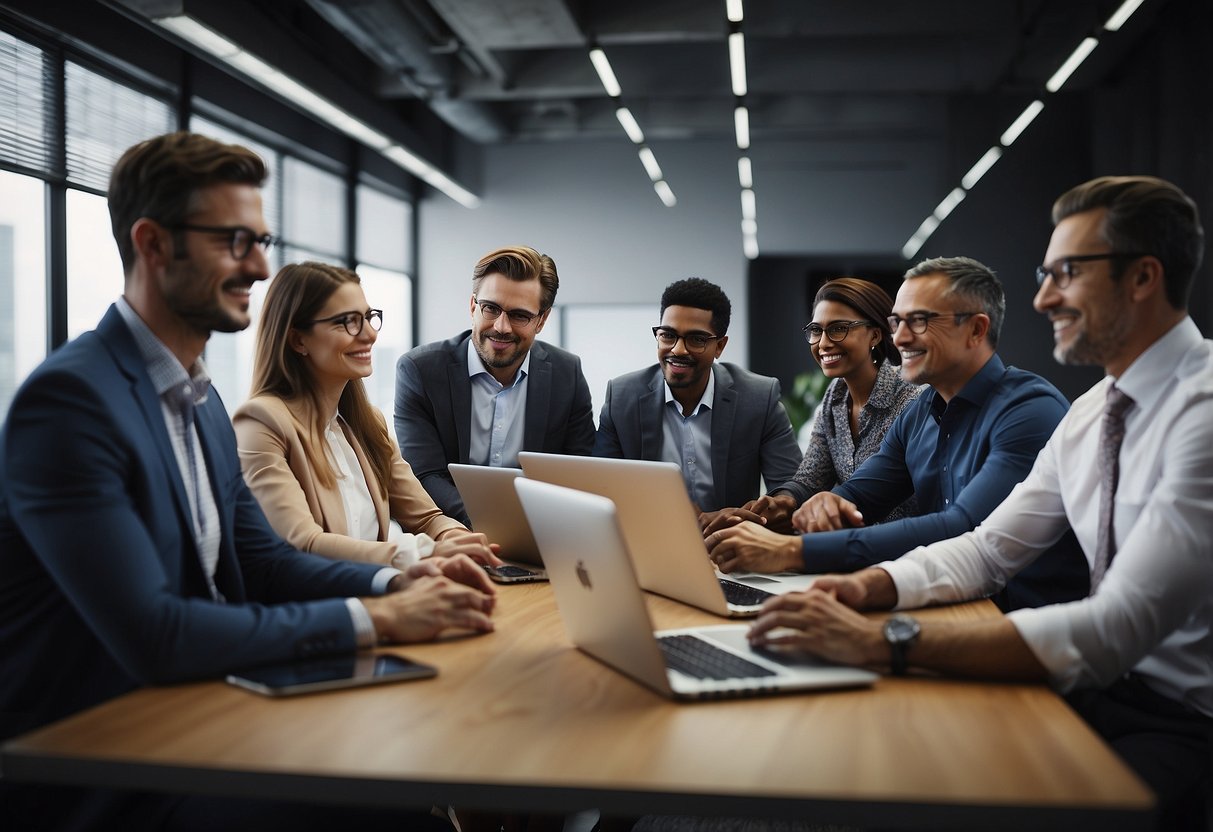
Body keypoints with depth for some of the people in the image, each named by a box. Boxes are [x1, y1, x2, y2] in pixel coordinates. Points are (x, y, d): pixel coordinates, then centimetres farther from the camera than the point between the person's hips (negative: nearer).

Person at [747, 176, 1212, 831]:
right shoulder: (1093, 410, 8)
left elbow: (1117, 629, -29)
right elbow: (989, 549, 11)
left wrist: (884, 642, -33)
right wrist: (869, 587, -10)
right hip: (1107, 686, 8)